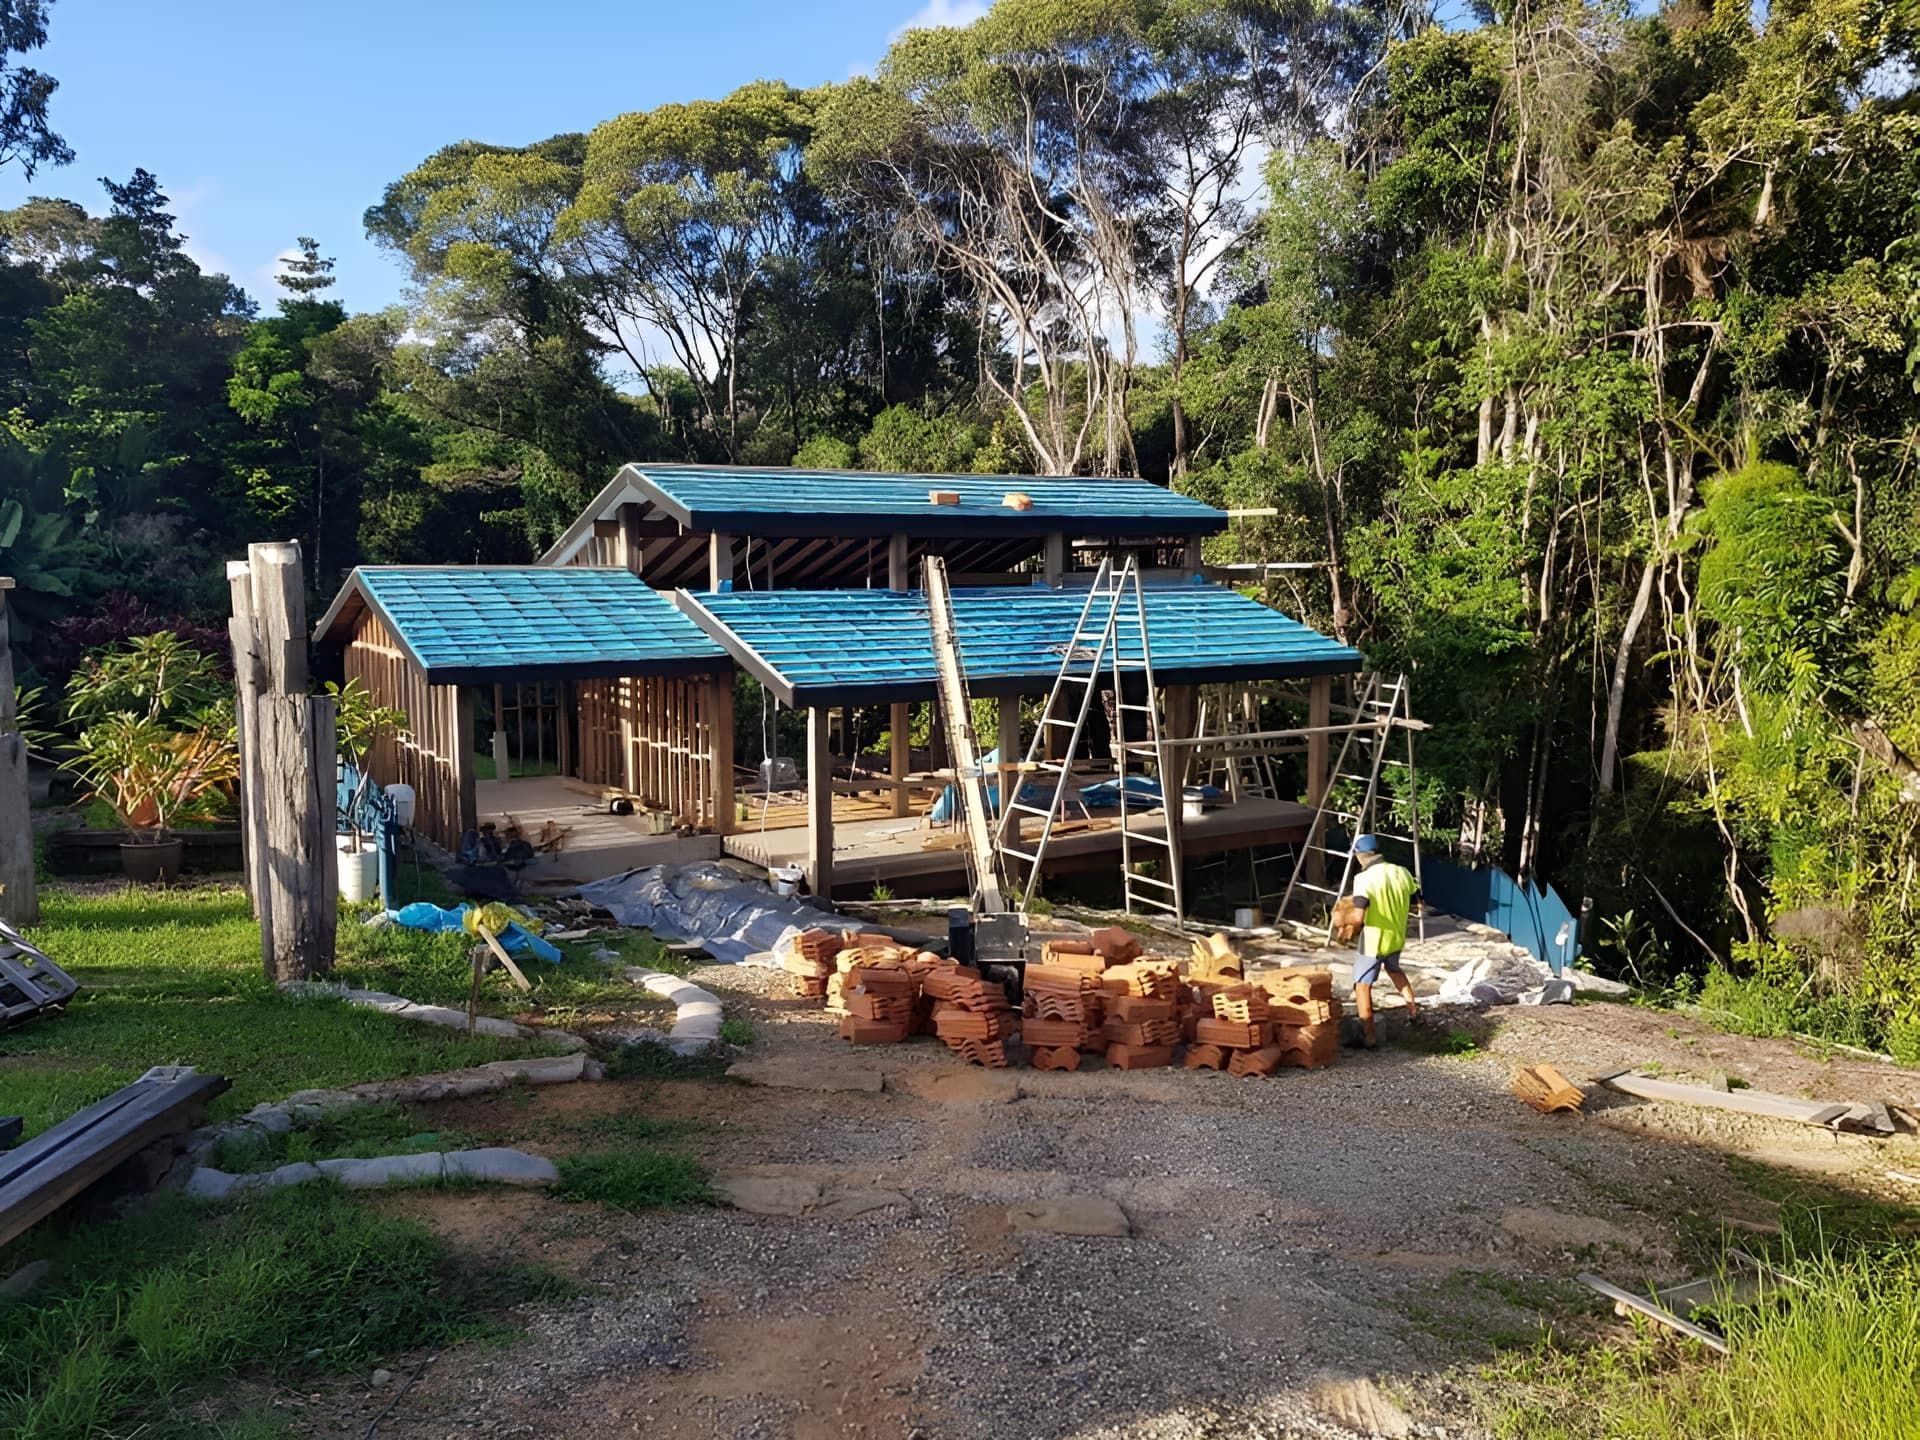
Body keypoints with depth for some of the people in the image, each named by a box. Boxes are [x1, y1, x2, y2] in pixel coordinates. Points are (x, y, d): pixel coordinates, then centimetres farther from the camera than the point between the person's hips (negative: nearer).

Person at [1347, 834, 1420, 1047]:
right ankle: (1412, 1007, 34)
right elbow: (1415, 903, 7)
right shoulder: (1402, 872, -4)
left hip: (1374, 940, -6)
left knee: (1362, 986, 8)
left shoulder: (1364, 879, -22)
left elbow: (1359, 917, -31)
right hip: (1397, 937, 6)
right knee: (1393, 968, 36)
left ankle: (1369, 1037, 9)